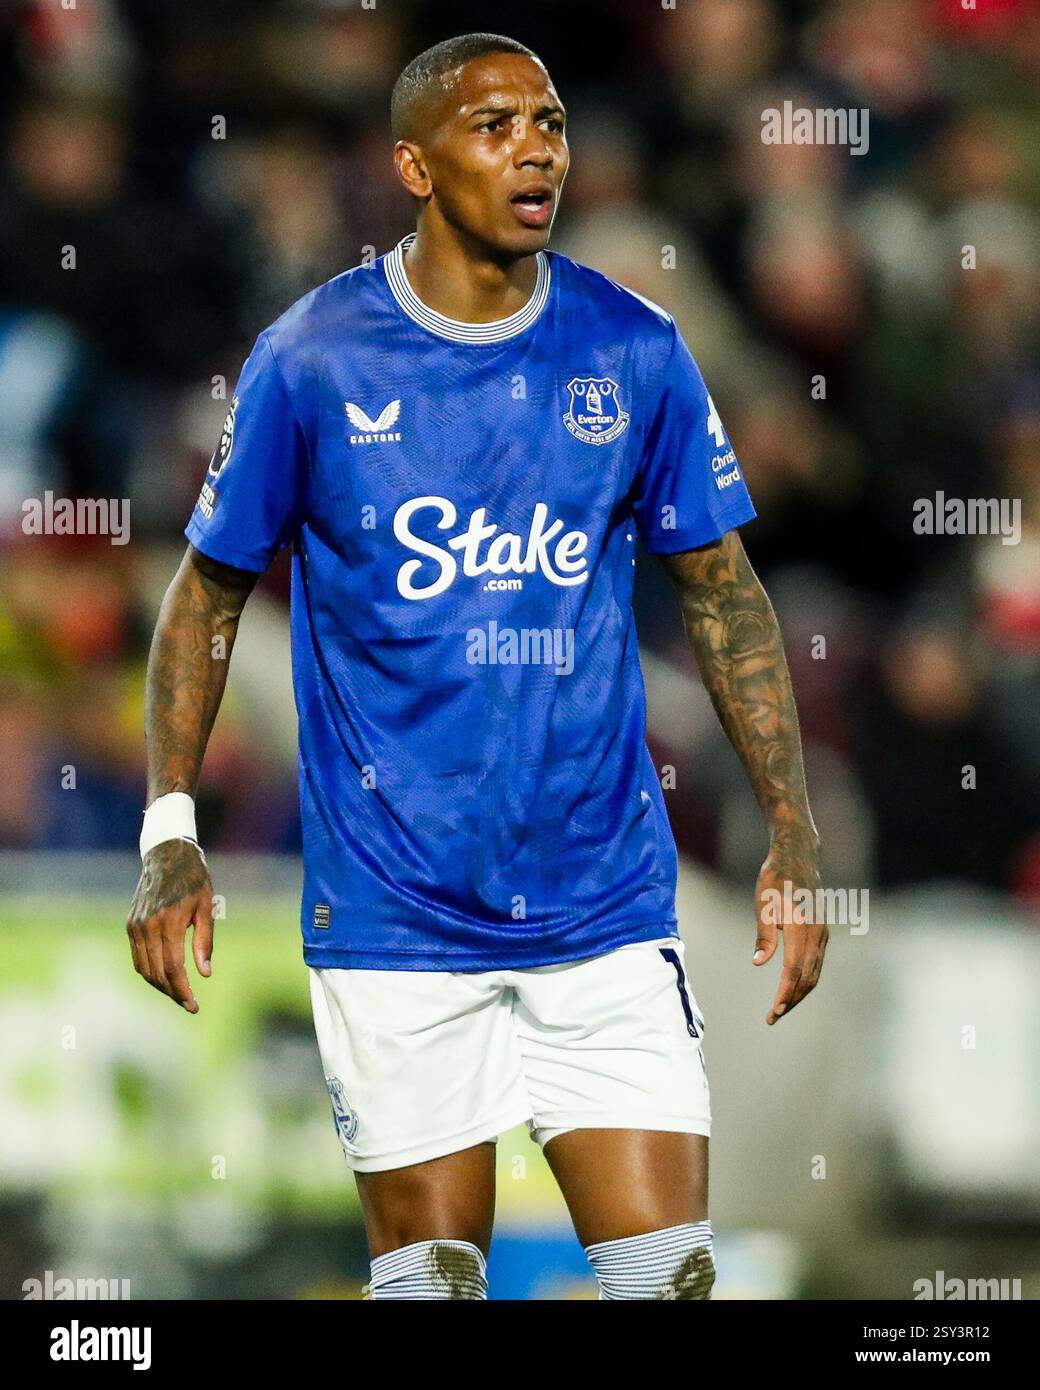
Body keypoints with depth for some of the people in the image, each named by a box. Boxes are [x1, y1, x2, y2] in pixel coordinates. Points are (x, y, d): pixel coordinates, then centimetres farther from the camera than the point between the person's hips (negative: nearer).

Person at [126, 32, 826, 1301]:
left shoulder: (634, 352, 1)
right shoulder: (309, 362, -4)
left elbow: (721, 591, 10)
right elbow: (210, 589, 6)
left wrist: (793, 836, 4)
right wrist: (169, 835, -3)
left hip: (608, 905, 1)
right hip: (393, 917, -1)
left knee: (667, 1269, -7)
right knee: (430, 1277, 1)